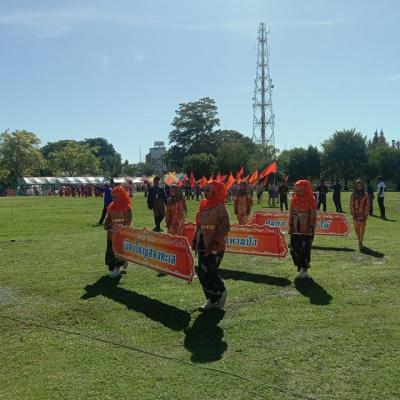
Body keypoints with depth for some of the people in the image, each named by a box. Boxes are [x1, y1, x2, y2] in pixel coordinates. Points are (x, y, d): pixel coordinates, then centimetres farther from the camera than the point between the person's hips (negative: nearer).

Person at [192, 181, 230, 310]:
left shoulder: (220, 207, -11)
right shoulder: (203, 205, 12)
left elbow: (225, 228, -17)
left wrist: (214, 244, -21)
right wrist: (195, 241, 15)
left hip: (215, 247, -8)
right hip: (203, 246, 8)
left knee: (210, 273, -6)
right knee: (202, 273, 9)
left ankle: (221, 293, 19)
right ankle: (212, 299, 22)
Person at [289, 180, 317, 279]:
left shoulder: (311, 201, -5)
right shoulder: (294, 200, 7)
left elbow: (313, 216, -7)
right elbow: (291, 214, 11)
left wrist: (311, 228, -13)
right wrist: (290, 226, 5)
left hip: (306, 231, -4)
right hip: (295, 230, 4)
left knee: (305, 250, -3)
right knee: (294, 249, 1)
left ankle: (304, 269, 10)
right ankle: (300, 268, 16)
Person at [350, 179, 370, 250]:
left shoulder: (365, 195, 1)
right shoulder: (353, 195, 3)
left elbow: (367, 205, 1)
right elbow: (351, 205, 2)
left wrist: (365, 215, -6)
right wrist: (353, 214, -5)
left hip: (363, 214, -1)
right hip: (356, 214, 1)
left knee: (362, 228, -6)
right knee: (356, 228, 6)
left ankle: (360, 242, -4)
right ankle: (359, 240, 25)